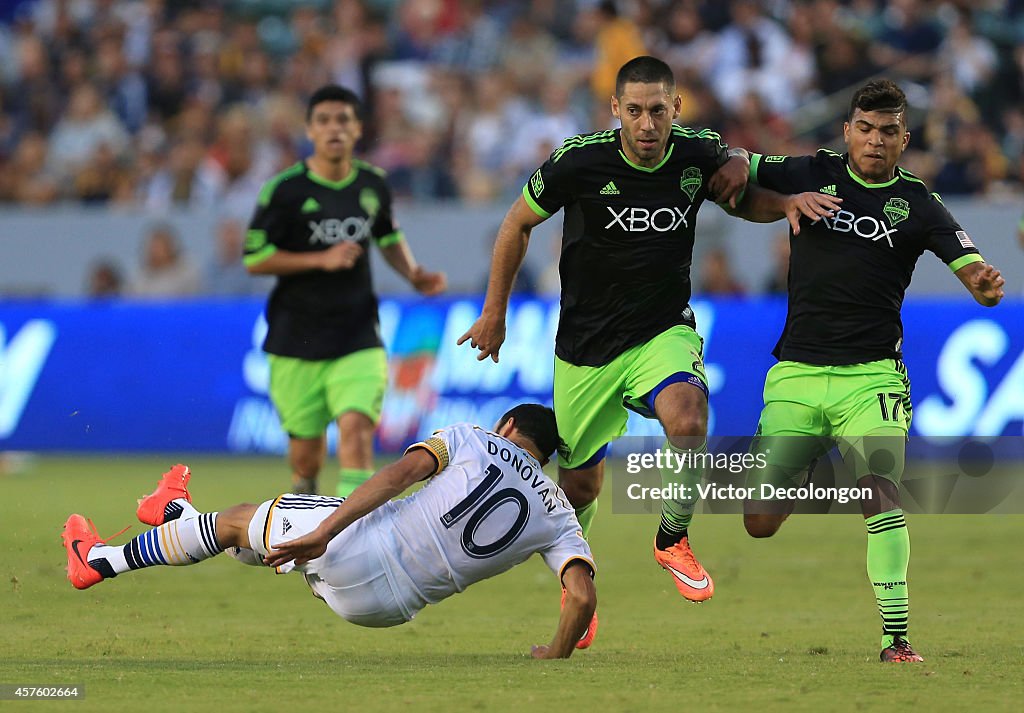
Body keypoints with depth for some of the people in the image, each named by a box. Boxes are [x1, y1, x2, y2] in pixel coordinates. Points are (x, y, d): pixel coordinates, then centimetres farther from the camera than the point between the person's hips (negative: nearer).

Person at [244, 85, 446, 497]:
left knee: (356, 425, -20)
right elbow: (255, 260, -9)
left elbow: (389, 238, 24)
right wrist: (322, 259, -17)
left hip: (358, 335, 2)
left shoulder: (373, 185, 5)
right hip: (297, 337, -2)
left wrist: (414, 275, 5)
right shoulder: (285, 190, -8)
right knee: (306, 445, 6)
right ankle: (304, 497, 39)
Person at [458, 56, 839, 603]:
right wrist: (494, 312, 3)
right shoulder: (578, 161, -16)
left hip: (664, 332, 0)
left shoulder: (700, 155, -10)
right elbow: (518, 224, 1)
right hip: (585, 347, 0)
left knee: (687, 419, -32)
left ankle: (673, 538, -7)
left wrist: (788, 203, -9)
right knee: (580, 485, 9)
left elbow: (743, 200, 13)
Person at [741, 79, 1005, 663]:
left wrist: (988, 285, -27)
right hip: (796, 373, 2)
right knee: (760, 521, -2)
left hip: (872, 375, -2)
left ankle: (897, 636, -20)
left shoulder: (918, 204, 1)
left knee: (881, 489, -25)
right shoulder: (811, 174, 4)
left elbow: (976, 274, -3)